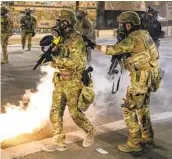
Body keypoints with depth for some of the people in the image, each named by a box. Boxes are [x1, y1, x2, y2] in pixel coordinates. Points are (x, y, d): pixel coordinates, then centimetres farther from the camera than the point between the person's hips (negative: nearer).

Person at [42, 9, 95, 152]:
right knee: (55, 112, 6)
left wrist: (58, 60, -25)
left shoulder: (77, 40, -15)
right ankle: (59, 142, 15)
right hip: (59, 81, 8)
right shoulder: (60, 38, 11)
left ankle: (90, 131, 28)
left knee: (74, 112, 3)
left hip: (73, 82, -8)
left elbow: (79, 62, -25)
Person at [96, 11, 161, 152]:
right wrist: (123, 57, 3)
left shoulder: (134, 38, -17)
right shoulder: (144, 34, 12)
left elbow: (114, 50, -18)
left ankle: (135, 143, 5)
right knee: (142, 108, 21)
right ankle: (148, 138, 30)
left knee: (129, 109, -1)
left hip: (141, 79, -10)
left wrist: (94, 46, -9)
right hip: (149, 77, 10)